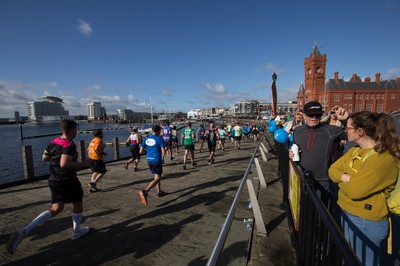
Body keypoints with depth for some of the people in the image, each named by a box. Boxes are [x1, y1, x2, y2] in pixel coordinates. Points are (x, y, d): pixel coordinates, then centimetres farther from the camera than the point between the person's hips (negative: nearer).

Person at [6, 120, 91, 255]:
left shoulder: (53, 142, 3)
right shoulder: (70, 145, -23)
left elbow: (44, 158, 15)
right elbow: (64, 164, -35)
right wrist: (83, 164, -24)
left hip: (54, 180, 7)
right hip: (68, 181, -7)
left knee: (55, 209, 15)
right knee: (78, 204, 16)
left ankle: (23, 231, -1)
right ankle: (76, 231, 32)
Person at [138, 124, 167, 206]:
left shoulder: (146, 139, 6)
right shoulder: (160, 139, -10)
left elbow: (141, 151, 5)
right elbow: (163, 152, -14)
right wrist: (162, 156, 7)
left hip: (149, 160, 7)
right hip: (157, 160, -7)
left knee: (157, 176, 21)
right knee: (157, 178, -3)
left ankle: (159, 192, 29)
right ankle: (144, 191, -22)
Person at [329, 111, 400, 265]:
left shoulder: (384, 159, -24)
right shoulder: (354, 151, 3)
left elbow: (354, 190, -30)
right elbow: (333, 170, 2)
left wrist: (341, 178, -10)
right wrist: (347, 178, -17)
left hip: (367, 222, -7)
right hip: (346, 214, 8)